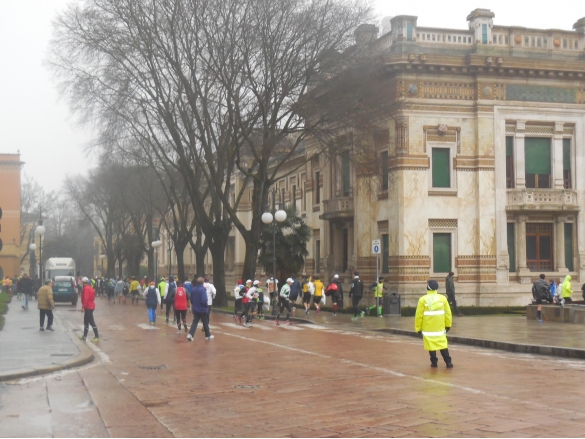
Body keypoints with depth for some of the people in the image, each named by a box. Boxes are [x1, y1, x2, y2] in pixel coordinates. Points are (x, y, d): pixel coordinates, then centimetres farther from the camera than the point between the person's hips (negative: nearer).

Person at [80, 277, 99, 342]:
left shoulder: (86, 288, -16)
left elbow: (86, 299, -23)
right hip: (91, 306, 10)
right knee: (86, 322, 16)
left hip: (88, 307, -10)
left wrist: (83, 307, -21)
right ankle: (84, 336, 23)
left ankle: (97, 336, -10)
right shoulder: (90, 288, 14)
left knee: (91, 322, -9)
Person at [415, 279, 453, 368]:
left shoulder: (423, 299, -8)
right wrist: (448, 325, 16)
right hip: (440, 327, 2)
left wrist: (418, 328, 3)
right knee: (443, 344, 9)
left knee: (431, 344, 8)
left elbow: (419, 315, -7)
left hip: (428, 328, -2)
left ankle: (434, 362, 10)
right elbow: (448, 313, 3)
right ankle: (448, 362, 7)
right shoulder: (443, 298, -2)